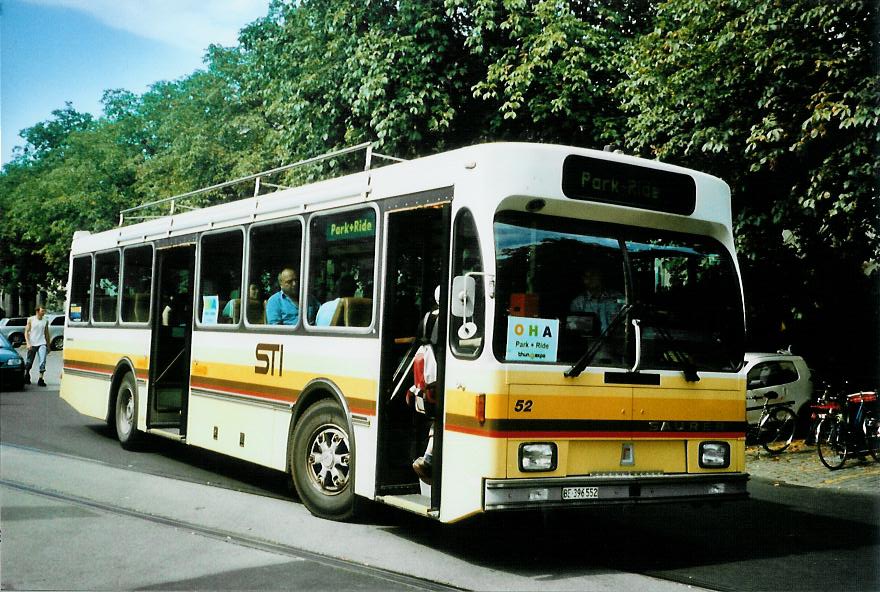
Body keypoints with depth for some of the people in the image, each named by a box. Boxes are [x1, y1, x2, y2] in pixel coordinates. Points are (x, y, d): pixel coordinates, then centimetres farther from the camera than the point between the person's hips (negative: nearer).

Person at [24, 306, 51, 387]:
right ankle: (26, 376, 35)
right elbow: (26, 332, -1)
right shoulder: (31, 320, -1)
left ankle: (40, 379, -18)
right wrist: (28, 343, -13)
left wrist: (48, 345, 17)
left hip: (42, 344, 1)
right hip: (32, 344, -1)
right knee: (29, 362, 9)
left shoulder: (45, 320, 7)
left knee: (43, 361, -17)